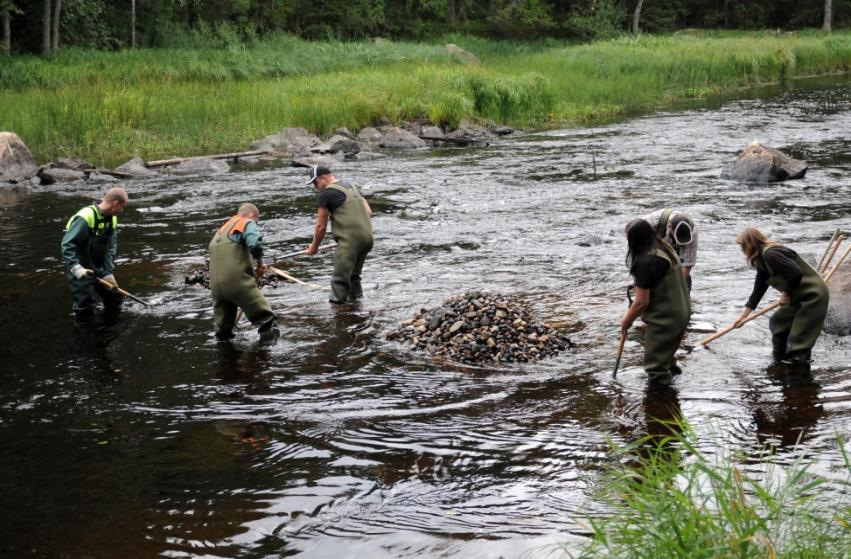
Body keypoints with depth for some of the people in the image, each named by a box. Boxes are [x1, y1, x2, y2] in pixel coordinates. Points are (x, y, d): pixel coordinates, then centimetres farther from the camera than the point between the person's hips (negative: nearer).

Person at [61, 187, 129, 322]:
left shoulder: (112, 219, 1)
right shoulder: (85, 217, -24)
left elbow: (110, 249, -2)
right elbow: (67, 245, -26)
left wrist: (108, 273, -11)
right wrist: (76, 268, -35)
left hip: (99, 269, 7)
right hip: (82, 271, -7)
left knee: (115, 298, 14)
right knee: (85, 312, -9)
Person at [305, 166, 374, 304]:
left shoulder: (325, 194, -1)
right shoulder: (352, 187, 22)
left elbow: (321, 226, 3)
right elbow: (369, 212, 20)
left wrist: (314, 246, 16)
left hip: (349, 239, -8)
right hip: (368, 236, 8)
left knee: (340, 279, -5)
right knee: (354, 274, 20)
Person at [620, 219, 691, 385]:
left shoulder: (645, 262, -25)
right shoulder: (665, 248, 3)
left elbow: (642, 303, -23)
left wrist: (627, 320, -5)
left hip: (664, 319, -9)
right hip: (681, 313, 9)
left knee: (655, 366, 8)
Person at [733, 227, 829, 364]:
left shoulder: (770, 254, -22)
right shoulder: (762, 261, 10)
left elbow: (796, 273, -29)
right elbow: (758, 290, 16)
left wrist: (786, 293, -13)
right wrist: (743, 315, 18)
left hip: (813, 295, -10)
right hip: (797, 297, 10)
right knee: (777, 324, 19)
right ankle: (779, 361, 30)